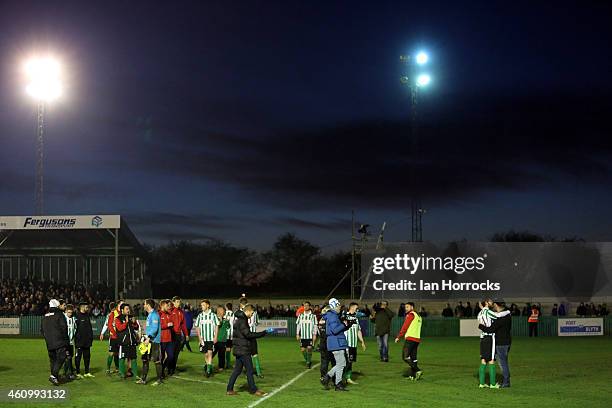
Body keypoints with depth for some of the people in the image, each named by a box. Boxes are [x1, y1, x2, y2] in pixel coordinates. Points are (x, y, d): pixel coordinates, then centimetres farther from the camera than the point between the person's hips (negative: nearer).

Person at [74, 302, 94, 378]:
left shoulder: (87, 316, 15)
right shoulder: (77, 316, -11)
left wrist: (91, 337, 15)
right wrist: (76, 338, -18)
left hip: (87, 341, 8)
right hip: (79, 341, -8)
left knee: (87, 356, 12)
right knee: (78, 357, -1)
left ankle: (87, 372, 19)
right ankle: (78, 373, 5)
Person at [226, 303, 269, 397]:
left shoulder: (240, 319, 15)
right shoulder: (242, 321, -17)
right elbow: (248, 334, -23)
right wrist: (262, 333, -19)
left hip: (239, 350, 10)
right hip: (243, 350, -10)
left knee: (237, 369, 12)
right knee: (249, 370, -3)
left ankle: (230, 389, 14)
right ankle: (253, 390, 3)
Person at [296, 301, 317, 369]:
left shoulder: (313, 316, 1)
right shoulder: (300, 315, 7)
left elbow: (315, 325, 2)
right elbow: (298, 324, 12)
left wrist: (314, 335, -4)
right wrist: (297, 334, 7)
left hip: (310, 336, -3)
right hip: (302, 336, 3)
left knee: (309, 348, -15)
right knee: (303, 349, 1)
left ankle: (309, 361, 1)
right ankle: (307, 360, 23)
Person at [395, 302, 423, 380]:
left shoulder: (411, 315, -6)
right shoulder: (419, 316, 20)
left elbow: (405, 327, -10)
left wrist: (398, 337, -6)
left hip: (410, 338, -9)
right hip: (417, 339, 9)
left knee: (405, 356, -9)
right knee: (413, 357, 9)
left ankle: (417, 371, -19)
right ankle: (412, 375, 7)